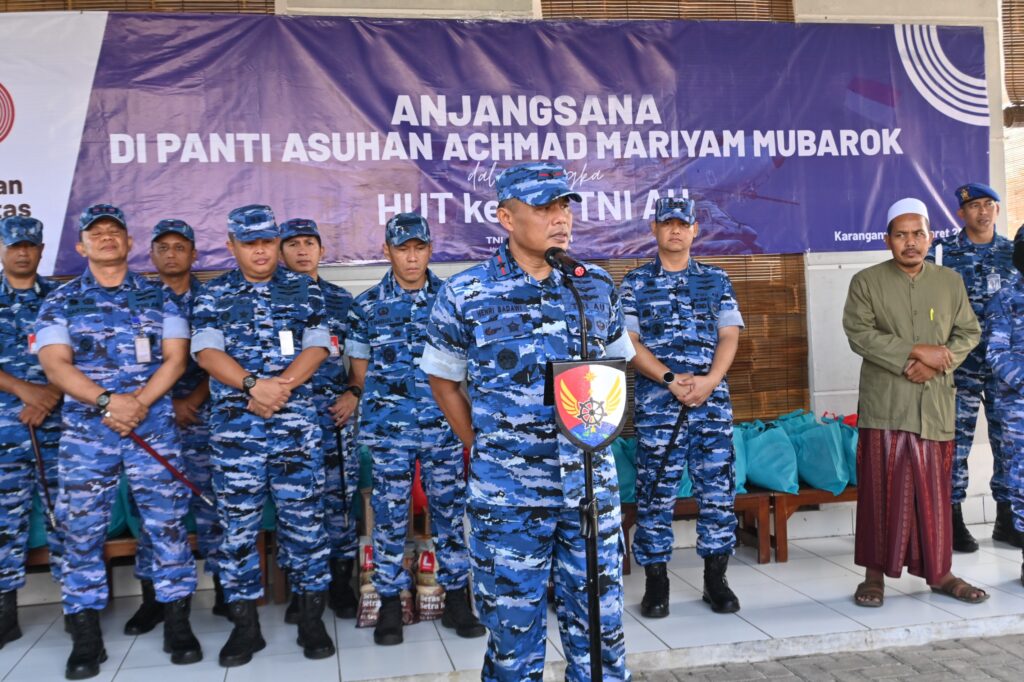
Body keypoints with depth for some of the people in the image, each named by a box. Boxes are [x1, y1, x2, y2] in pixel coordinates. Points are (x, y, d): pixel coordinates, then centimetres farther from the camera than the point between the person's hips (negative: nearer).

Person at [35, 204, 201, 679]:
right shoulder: (60, 302, 8)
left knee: (167, 523, 0)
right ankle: (86, 639, 11)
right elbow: (55, 364, -4)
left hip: (154, 425, 0)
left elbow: (175, 357, 2)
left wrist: (140, 402, -14)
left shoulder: (158, 297, 9)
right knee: (82, 529, 1)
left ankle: (177, 625, 10)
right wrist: (108, 400, -18)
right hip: (85, 430, 0)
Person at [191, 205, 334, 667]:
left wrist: (281, 387, -16)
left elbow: (317, 347, 0)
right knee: (238, 523, 4)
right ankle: (244, 624, 15)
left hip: (296, 421, 0)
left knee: (304, 518, 2)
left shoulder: (304, 290, 9)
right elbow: (206, 351, -3)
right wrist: (253, 385, -19)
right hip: (234, 424, 1)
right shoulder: (212, 295, 9)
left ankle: (311, 619, 14)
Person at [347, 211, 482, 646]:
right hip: (388, 429, 0)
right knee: (390, 514, 5)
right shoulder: (367, 305, 2)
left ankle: (457, 599, 20)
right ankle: (390, 604, 18)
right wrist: (378, 403, 1)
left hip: (444, 427, 1)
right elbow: (360, 369, 8)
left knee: (450, 510, 7)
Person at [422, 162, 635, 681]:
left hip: (592, 485, 3)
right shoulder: (464, 295, -6)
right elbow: (443, 382, 6)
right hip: (507, 493, -2)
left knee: (600, 625, 11)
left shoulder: (597, 287, 4)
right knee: (514, 632, 9)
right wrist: (484, 448, 4)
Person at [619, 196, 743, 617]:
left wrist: (709, 380, -13)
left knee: (718, 488, 4)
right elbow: (629, 342, -2)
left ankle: (716, 578, 18)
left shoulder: (716, 280, 12)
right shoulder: (635, 283, 6)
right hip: (656, 402, -2)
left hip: (712, 400, 2)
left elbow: (729, 335, 4)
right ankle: (656, 582, 13)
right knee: (655, 492, 2)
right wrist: (671, 380, -14)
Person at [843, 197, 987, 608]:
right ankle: (875, 574, 9)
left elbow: (968, 333, 9)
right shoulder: (866, 282, 1)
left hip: (935, 406, 3)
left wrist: (936, 364, -9)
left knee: (934, 492, 8)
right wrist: (915, 352, -17)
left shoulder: (951, 282, 12)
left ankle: (939, 573, 19)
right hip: (885, 405, -3)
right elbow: (858, 333, -10)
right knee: (883, 490, 0)